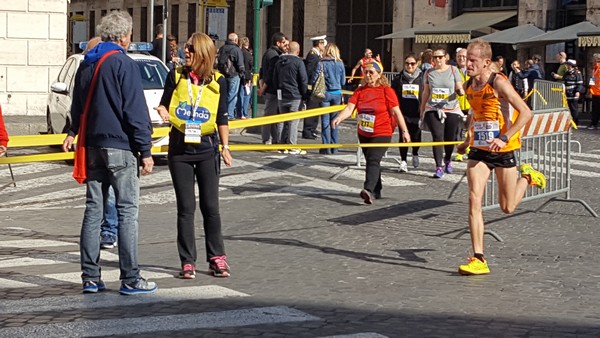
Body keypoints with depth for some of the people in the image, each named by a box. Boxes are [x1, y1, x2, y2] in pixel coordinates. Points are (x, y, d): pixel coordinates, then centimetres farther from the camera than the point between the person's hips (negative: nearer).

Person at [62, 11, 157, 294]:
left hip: (92, 145, 7)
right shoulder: (123, 64, -11)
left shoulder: (86, 65, 12)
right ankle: (130, 279, -3)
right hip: (119, 146, -7)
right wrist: (145, 151, -11)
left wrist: (73, 132, 41)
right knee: (127, 210, -3)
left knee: (93, 209, 9)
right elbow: (135, 111, -14)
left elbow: (77, 105, 26)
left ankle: (90, 277, 10)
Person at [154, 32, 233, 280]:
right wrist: (163, 112, -15)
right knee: (185, 208, 3)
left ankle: (217, 258, 14)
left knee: (211, 206, 3)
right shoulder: (176, 76, 2)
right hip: (179, 148, 0)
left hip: (206, 148, 0)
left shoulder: (218, 82, 2)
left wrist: (225, 147, 4)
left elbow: (222, 118, 7)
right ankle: (188, 262, 9)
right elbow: (163, 104, 8)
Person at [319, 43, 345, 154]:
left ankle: (326, 148, 0)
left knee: (325, 121, 2)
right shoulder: (340, 64, 2)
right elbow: (343, 82, 7)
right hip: (337, 93, 3)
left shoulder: (322, 63, -7)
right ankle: (334, 147, 12)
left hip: (325, 93, -3)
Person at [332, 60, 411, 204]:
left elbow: (396, 112, -6)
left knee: (373, 160, -22)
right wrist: (339, 118, -26)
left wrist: (404, 131, -6)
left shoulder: (386, 90, -8)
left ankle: (368, 190, -35)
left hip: (382, 133, -6)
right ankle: (376, 191, 31)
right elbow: (350, 108, -6)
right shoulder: (360, 91, 4)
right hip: (363, 133, 6)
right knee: (370, 161, 17)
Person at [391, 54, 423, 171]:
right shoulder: (398, 78, 5)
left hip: (417, 113, -1)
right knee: (403, 136, -4)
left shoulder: (422, 78, 1)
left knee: (416, 136, 4)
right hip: (403, 113, 1)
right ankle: (403, 161, 5)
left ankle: (415, 155, 34)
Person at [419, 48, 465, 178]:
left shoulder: (453, 70, 3)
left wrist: (460, 91, -22)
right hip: (433, 109, 0)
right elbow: (425, 93, 14)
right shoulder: (429, 72, 8)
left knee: (450, 138, 5)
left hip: (451, 109, 0)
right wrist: (422, 111, 16)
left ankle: (447, 160, 34)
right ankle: (439, 168, -12)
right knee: (437, 137, -13)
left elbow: (459, 89, 2)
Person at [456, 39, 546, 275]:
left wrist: (504, 138, -26)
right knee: (474, 200, -12)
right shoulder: (468, 86, 4)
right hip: (479, 151, 5)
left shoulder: (499, 83, -16)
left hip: (503, 150, -5)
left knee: (507, 207, 7)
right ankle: (479, 259, -11)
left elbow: (526, 113, -19)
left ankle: (528, 177, 39)